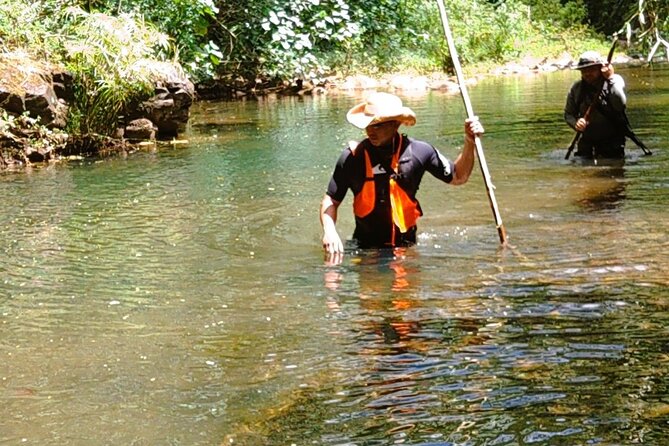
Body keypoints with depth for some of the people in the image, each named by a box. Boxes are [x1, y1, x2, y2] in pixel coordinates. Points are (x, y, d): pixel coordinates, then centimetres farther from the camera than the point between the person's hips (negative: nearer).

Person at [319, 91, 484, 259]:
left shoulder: (418, 152, -5)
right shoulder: (352, 156, -6)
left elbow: (457, 177, 8)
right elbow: (331, 200, 0)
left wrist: (469, 142, -5)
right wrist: (329, 231, -18)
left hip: (406, 246, 0)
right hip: (364, 247, 0)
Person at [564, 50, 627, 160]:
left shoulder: (615, 80, -8)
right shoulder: (577, 88, 0)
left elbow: (621, 104, -26)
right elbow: (568, 114, 6)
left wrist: (611, 78, -27)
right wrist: (575, 123, -17)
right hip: (588, 141, 3)